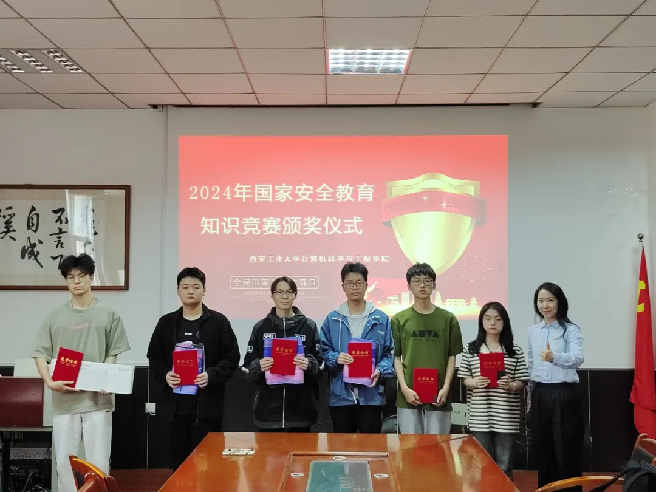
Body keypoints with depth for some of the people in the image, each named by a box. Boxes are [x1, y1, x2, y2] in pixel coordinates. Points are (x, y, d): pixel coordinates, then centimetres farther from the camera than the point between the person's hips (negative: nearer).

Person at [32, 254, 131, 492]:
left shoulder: (108, 314, 3)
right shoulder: (55, 317, 7)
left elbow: (113, 354, 4)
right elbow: (40, 353, 7)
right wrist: (50, 382, -8)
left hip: (98, 399, -2)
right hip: (64, 400, 2)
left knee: (98, 463, 1)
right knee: (64, 462, 7)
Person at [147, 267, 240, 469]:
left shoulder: (219, 322, 1)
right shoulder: (166, 322, 9)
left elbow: (232, 358, -1)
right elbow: (154, 357, 12)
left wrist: (211, 376, -17)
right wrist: (164, 375, -8)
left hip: (207, 404, -3)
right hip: (175, 404, 3)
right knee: (179, 460, 10)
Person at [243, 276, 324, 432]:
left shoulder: (309, 326, 4)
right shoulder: (260, 327, 5)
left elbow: (320, 363, 3)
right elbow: (248, 365, 6)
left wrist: (309, 364, -18)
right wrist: (259, 366, -15)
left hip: (300, 408, 0)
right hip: (268, 408, 0)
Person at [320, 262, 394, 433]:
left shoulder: (381, 318, 4)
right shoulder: (332, 318, 5)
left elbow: (389, 352, 3)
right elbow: (323, 351, 6)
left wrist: (380, 370, -14)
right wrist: (335, 358, -15)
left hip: (371, 394, -1)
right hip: (341, 394, 1)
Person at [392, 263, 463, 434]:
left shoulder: (447, 318, 4)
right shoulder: (399, 319, 3)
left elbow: (452, 356, 6)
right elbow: (396, 357, 3)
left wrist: (446, 388, -5)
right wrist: (405, 388, -8)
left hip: (437, 394, 0)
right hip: (409, 394, 0)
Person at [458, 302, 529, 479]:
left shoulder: (515, 350, 3)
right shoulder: (471, 349, 4)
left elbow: (522, 381, 4)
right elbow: (464, 378, 6)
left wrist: (511, 386, -17)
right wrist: (474, 382, -15)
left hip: (506, 416, 0)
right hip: (480, 415, 0)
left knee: (504, 465, 7)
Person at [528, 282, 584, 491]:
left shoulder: (571, 330, -7)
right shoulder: (533, 331, 9)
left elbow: (577, 358, -26)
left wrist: (554, 357, -46)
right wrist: (530, 399, 17)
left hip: (564, 395, -5)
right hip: (540, 395, 5)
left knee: (567, 453, 0)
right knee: (543, 452, 12)